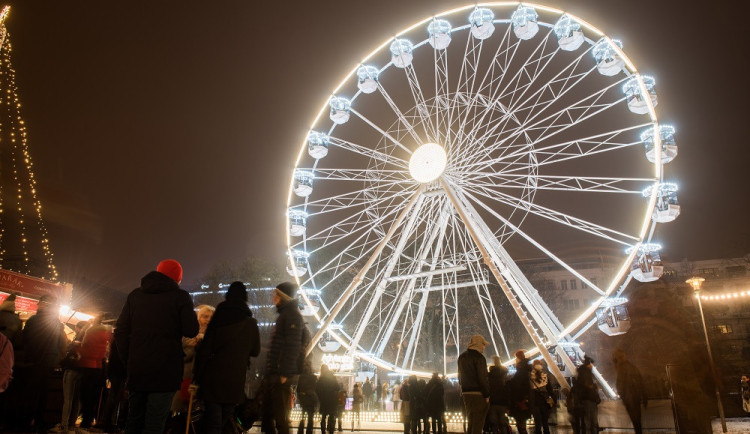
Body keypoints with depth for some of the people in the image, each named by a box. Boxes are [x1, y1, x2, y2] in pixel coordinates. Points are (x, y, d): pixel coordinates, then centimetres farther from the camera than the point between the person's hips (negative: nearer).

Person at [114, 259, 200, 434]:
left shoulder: (135, 295, 11)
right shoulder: (180, 296, -4)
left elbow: (120, 331, 9)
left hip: (136, 370, 5)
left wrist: (128, 360, 14)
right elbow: (191, 331, -9)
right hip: (165, 371, -5)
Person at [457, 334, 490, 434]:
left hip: (466, 393, 8)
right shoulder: (479, 358, -13)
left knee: (471, 424, 18)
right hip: (478, 394, -8)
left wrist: (463, 390, 17)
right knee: (477, 425, -3)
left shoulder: (462, 357, 13)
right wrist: (487, 395, -8)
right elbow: (483, 378, -16)